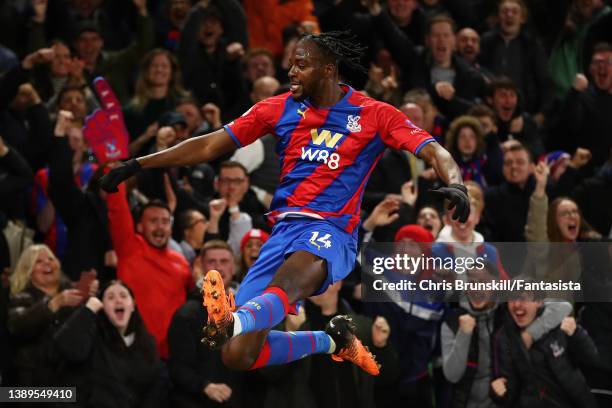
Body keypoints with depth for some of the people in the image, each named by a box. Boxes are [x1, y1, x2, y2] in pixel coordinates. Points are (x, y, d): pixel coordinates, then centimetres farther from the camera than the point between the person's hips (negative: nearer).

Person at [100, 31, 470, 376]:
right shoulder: (282, 108, 12)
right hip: (284, 229, 5)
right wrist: (138, 165, 10)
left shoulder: (373, 115, 2)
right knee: (238, 356, -7)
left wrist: (455, 185, -29)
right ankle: (332, 340, 16)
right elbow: (210, 146, 14)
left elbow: (433, 152, -6)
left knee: (288, 284, -41)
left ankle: (233, 322, -73)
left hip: (331, 232, -5)